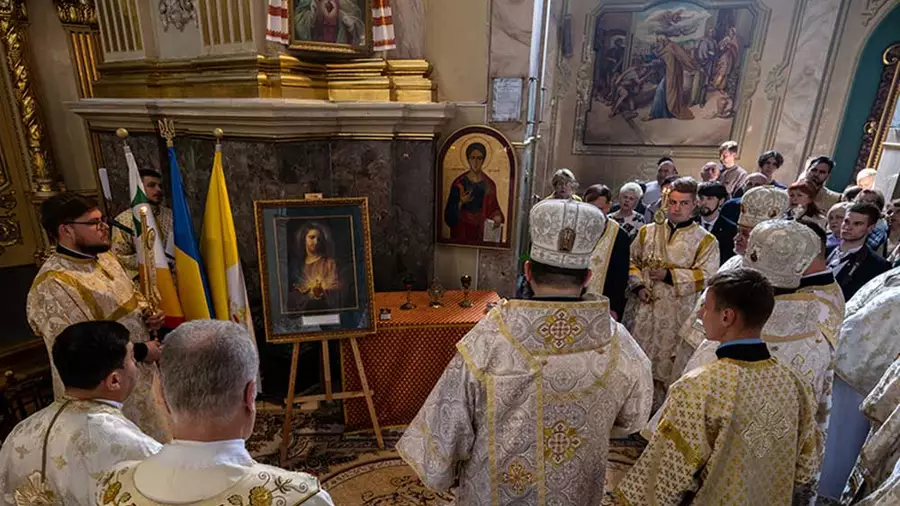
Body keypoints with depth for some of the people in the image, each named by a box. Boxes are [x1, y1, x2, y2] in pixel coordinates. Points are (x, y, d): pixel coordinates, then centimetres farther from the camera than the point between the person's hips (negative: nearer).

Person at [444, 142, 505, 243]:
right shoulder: (459, 183, -1)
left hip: (482, 231, 2)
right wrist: (461, 203, -18)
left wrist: (497, 217, -12)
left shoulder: (489, 184, 5)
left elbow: (493, 208, 8)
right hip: (462, 231, -1)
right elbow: (450, 213, -1)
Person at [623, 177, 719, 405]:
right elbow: (632, 262, 11)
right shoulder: (648, 232, 9)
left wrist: (670, 275, -15)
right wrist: (638, 286, -5)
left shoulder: (705, 240, 1)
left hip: (676, 313, -2)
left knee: (665, 363, 5)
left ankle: (657, 408, 21)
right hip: (642, 308, 2)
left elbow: (706, 275, -7)